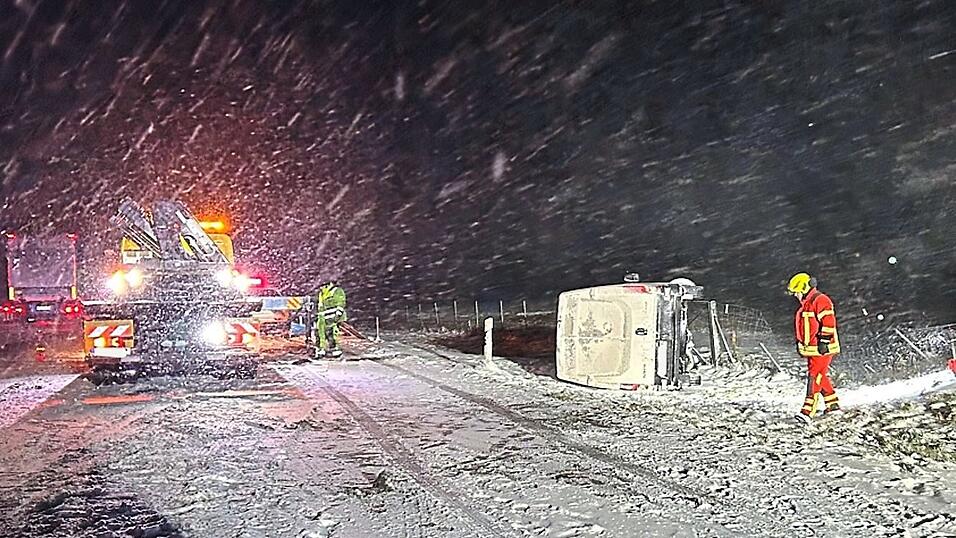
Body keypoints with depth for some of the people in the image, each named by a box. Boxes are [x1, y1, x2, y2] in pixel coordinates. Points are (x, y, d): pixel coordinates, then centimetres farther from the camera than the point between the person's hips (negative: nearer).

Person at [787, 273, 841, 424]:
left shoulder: (820, 300, -13)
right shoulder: (805, 303, 18)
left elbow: (829, 322, -21)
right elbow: (803, 325, 27)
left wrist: (824, 341, -23)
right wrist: (800, 343, 26)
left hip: (822, 349, -10)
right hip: (811, 349, 10)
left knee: (814, 377, -13)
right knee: (821, 377, 16)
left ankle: (808, 412, -18)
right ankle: (833, 405, 29)